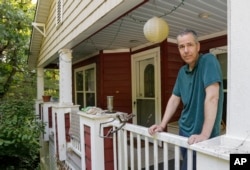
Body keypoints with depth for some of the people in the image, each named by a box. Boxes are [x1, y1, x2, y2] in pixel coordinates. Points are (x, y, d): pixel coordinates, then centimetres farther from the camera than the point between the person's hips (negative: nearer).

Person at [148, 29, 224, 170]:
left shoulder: (208, 61, -15)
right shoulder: (182, 71, 6)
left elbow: (212, 97, -24)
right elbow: (174, 99, 10)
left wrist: (204, 135, -27)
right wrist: (162, 125, 4)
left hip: (202, 135, -6)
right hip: (184, 131, 7)